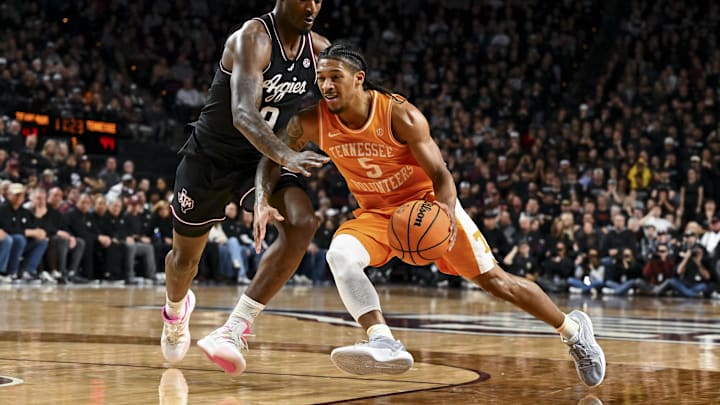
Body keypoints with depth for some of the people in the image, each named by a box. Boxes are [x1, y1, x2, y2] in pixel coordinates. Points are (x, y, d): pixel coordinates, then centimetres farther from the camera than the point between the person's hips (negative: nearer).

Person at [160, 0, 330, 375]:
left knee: (302, 223, -26)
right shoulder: (253, 38, -27)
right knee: (186, 256, 14)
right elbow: (243, 114, -42)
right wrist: (286, 157, -56)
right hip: (211, 156, -4)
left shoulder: (319, 49, -8)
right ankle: (176, 309, 52)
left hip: (262, 158, 4)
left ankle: (234, 329, -24)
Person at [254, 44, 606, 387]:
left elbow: (440, 174, -22)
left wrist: (447, 213, -42)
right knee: (339, 254, -28)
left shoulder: (400, 114, -25)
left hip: (427, 202, -3)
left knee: (493, 280, -1)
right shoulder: (311, 122, -16)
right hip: (376, 212, 3)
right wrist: (262, 201, -26)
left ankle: (573, 328, 20)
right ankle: (384, 344, -36)